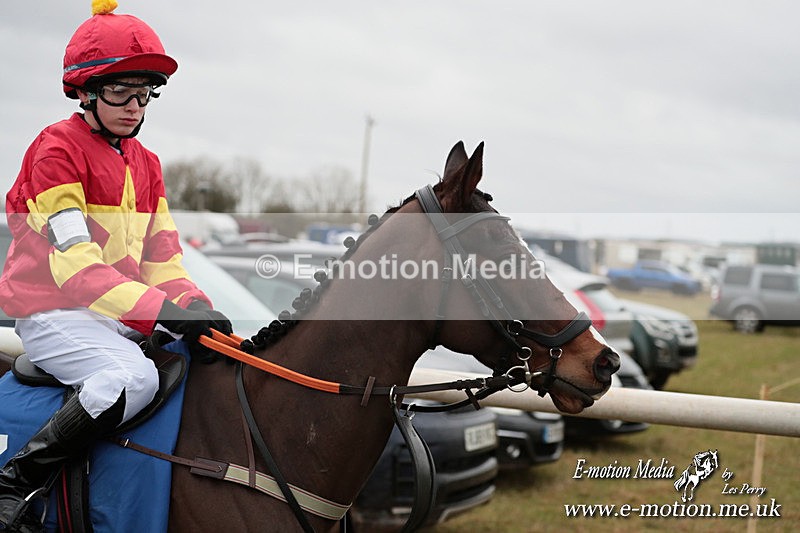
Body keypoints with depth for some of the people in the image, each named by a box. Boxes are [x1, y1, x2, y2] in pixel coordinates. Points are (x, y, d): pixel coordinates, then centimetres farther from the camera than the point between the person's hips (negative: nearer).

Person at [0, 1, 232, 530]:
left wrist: (197, 308, -10)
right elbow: (73, 262, -21)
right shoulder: (58, 149, -10)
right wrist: (160, 311, -31)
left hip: (124, 316, 8)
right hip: (54, 312, -8)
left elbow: (162, 259, 12)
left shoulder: (146, 164, 16)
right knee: (134, 375, -32)